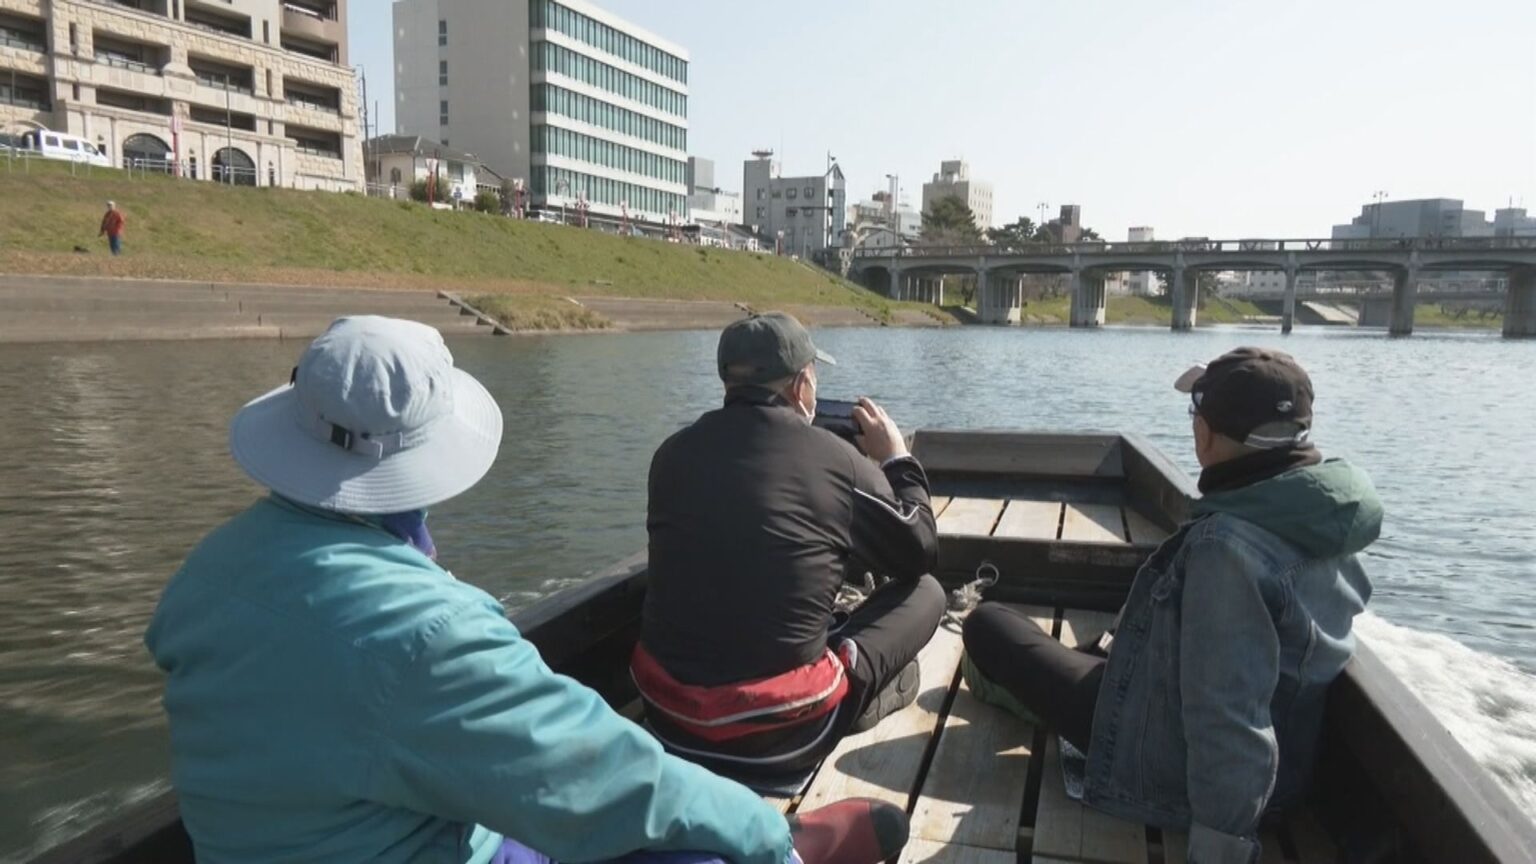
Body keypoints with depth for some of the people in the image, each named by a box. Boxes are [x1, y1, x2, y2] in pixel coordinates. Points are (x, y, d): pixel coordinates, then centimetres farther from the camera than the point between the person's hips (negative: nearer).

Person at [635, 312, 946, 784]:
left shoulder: (674, 452, 2)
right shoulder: (836, 458, -8)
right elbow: (921, 554, 8)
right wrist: (897, 460, 21)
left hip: (664, 711, 5)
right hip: (780, 731, -5)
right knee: (925, 591, 13)